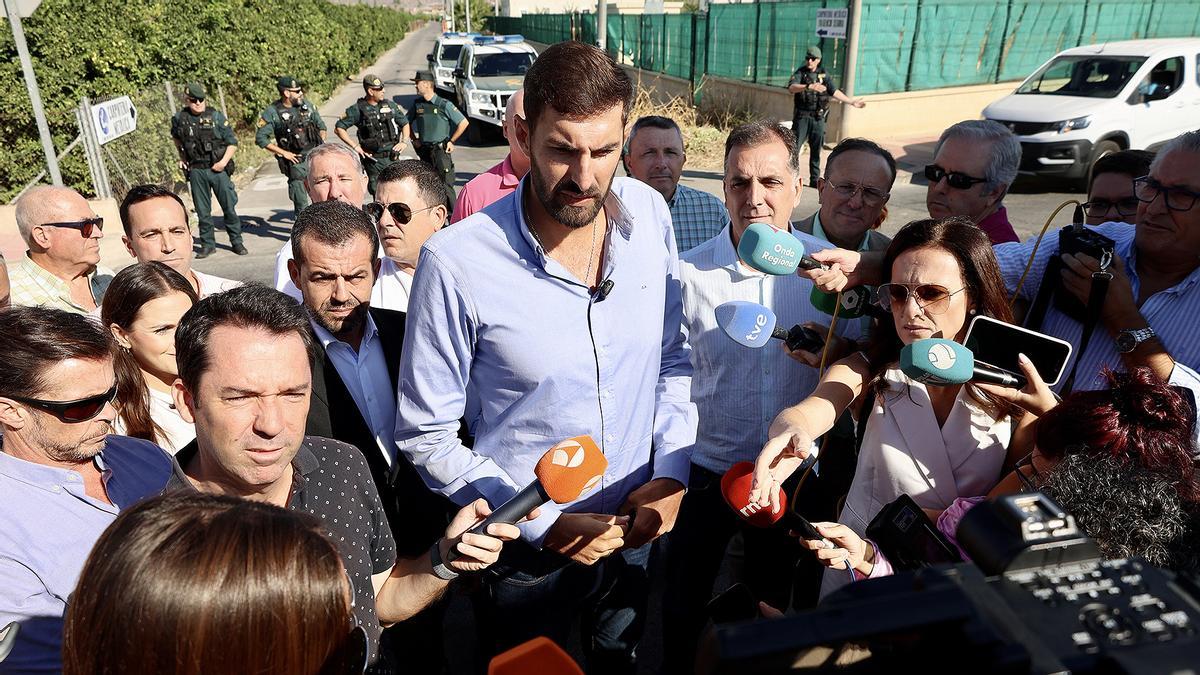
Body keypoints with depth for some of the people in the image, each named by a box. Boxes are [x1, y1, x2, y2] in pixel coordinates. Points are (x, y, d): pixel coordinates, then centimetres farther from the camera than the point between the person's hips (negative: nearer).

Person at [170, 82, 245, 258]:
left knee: (229, 206, 0)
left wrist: (224, 161, -11)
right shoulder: (180, 118, 3)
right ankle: (208, 244, 17)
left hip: (218, 169, -2)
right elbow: (176, 137, 24)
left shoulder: (216, 116, -3)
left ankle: (236, 241, 13)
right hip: (196, 171, 2)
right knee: (203, 211, 7)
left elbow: (232, 142, -1)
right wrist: (182, 156, 15)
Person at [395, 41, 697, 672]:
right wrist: (543, 524, -18)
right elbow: (426, 434, -16)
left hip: (635, 530, 4)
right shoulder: (456, 261, -25)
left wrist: (672, 472, -8)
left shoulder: (649, 213, -11)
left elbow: (672, 356, 2)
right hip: (524, 547, -3)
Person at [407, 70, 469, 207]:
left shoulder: (444, 105, -7)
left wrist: (451, 141, -4)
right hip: (424, 151, 5)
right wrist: (414, 140, 13)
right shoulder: (417, 104, 8)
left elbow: (464, 123, -6)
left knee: (446, 185, -8)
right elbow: (407, 123, 24)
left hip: (441, 150, -5)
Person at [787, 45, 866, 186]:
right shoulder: (800, 73, -2)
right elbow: (792, 88, -22)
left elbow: (834, 91, 14)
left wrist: (851, 102, 13)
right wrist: (810, 86, -37)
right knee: (794, 147, -7)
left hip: (818, 118, 4)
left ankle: (815, 179, 14)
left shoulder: (824, 74, 9)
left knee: (816, 150, 7)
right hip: (802, 116, -3)